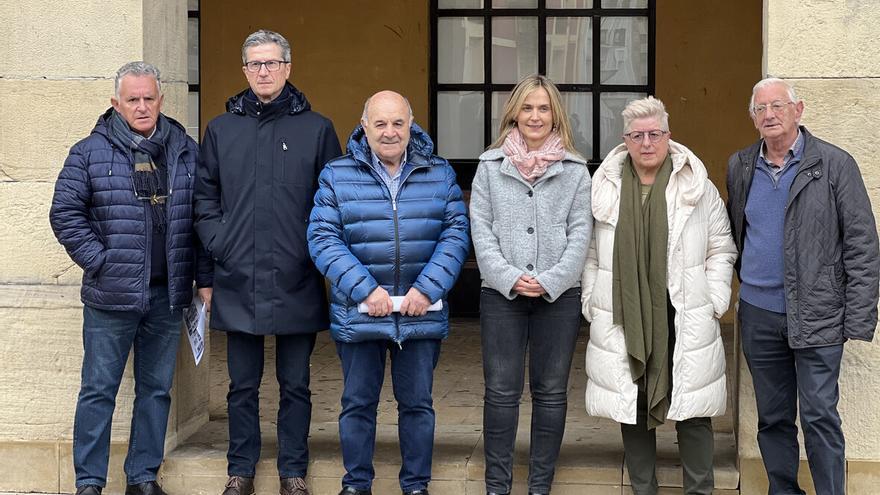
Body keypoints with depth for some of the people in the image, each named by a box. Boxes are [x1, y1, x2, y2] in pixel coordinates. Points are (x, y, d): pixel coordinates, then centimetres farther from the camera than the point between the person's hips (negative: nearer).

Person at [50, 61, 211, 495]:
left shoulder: (185, 151, 7)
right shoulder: (91, 152, -1)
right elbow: (65, 213, -2)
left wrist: (204, 279, 4)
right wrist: (99, 261, -9)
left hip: (167, 296, 3)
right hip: (111, 296, -3)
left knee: (157, 390, 10)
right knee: (99, 390, 3)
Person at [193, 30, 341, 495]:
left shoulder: (317, 129, 2)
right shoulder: (221, 129, 8)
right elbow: (204, 195, 11)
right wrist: (218, 242, -1)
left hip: (297, 283, -1)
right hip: (238, 281, 2)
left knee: (295, 385, 9)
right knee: (243, 385, 11)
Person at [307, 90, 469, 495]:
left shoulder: (439, 174, 4)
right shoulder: (337, 175, 0)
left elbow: (456, 233, -2)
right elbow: (323, 238, -7)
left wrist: (428, 288, -14)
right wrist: (365, 289, -17)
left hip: (421, 313, 1)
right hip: (358, 313, -1)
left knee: (417, 403, 10)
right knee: (357, 403, 10)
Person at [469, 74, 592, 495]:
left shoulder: (575, 169, 5)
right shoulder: (490, 166, 5)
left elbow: (580, 232, 0)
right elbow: (480, 229, 0)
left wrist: (551, 281, -12)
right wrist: (509, 278, -11)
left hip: (559, 295, 0)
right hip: (501, 292, 0)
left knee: (551, 391, 6)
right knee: (501, 391, 1)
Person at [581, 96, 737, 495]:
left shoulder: (698, 188, 3)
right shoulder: (605, 189, 6)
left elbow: (721, 250, 7)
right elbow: (591, 255, 10)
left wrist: (715, 303, 0)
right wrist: (592, 305, 4)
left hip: (685, 322, -1)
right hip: (623, 322, 2)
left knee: (692, 410, 2)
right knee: (632, 409, 7)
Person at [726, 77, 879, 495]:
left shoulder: (835, 164, -6)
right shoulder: (740, 167, 7)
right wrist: (741, 279, 8)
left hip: (817, 315, -4)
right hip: (758, 314, 4)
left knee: (820, 417, -4)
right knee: (772, 418, 12)